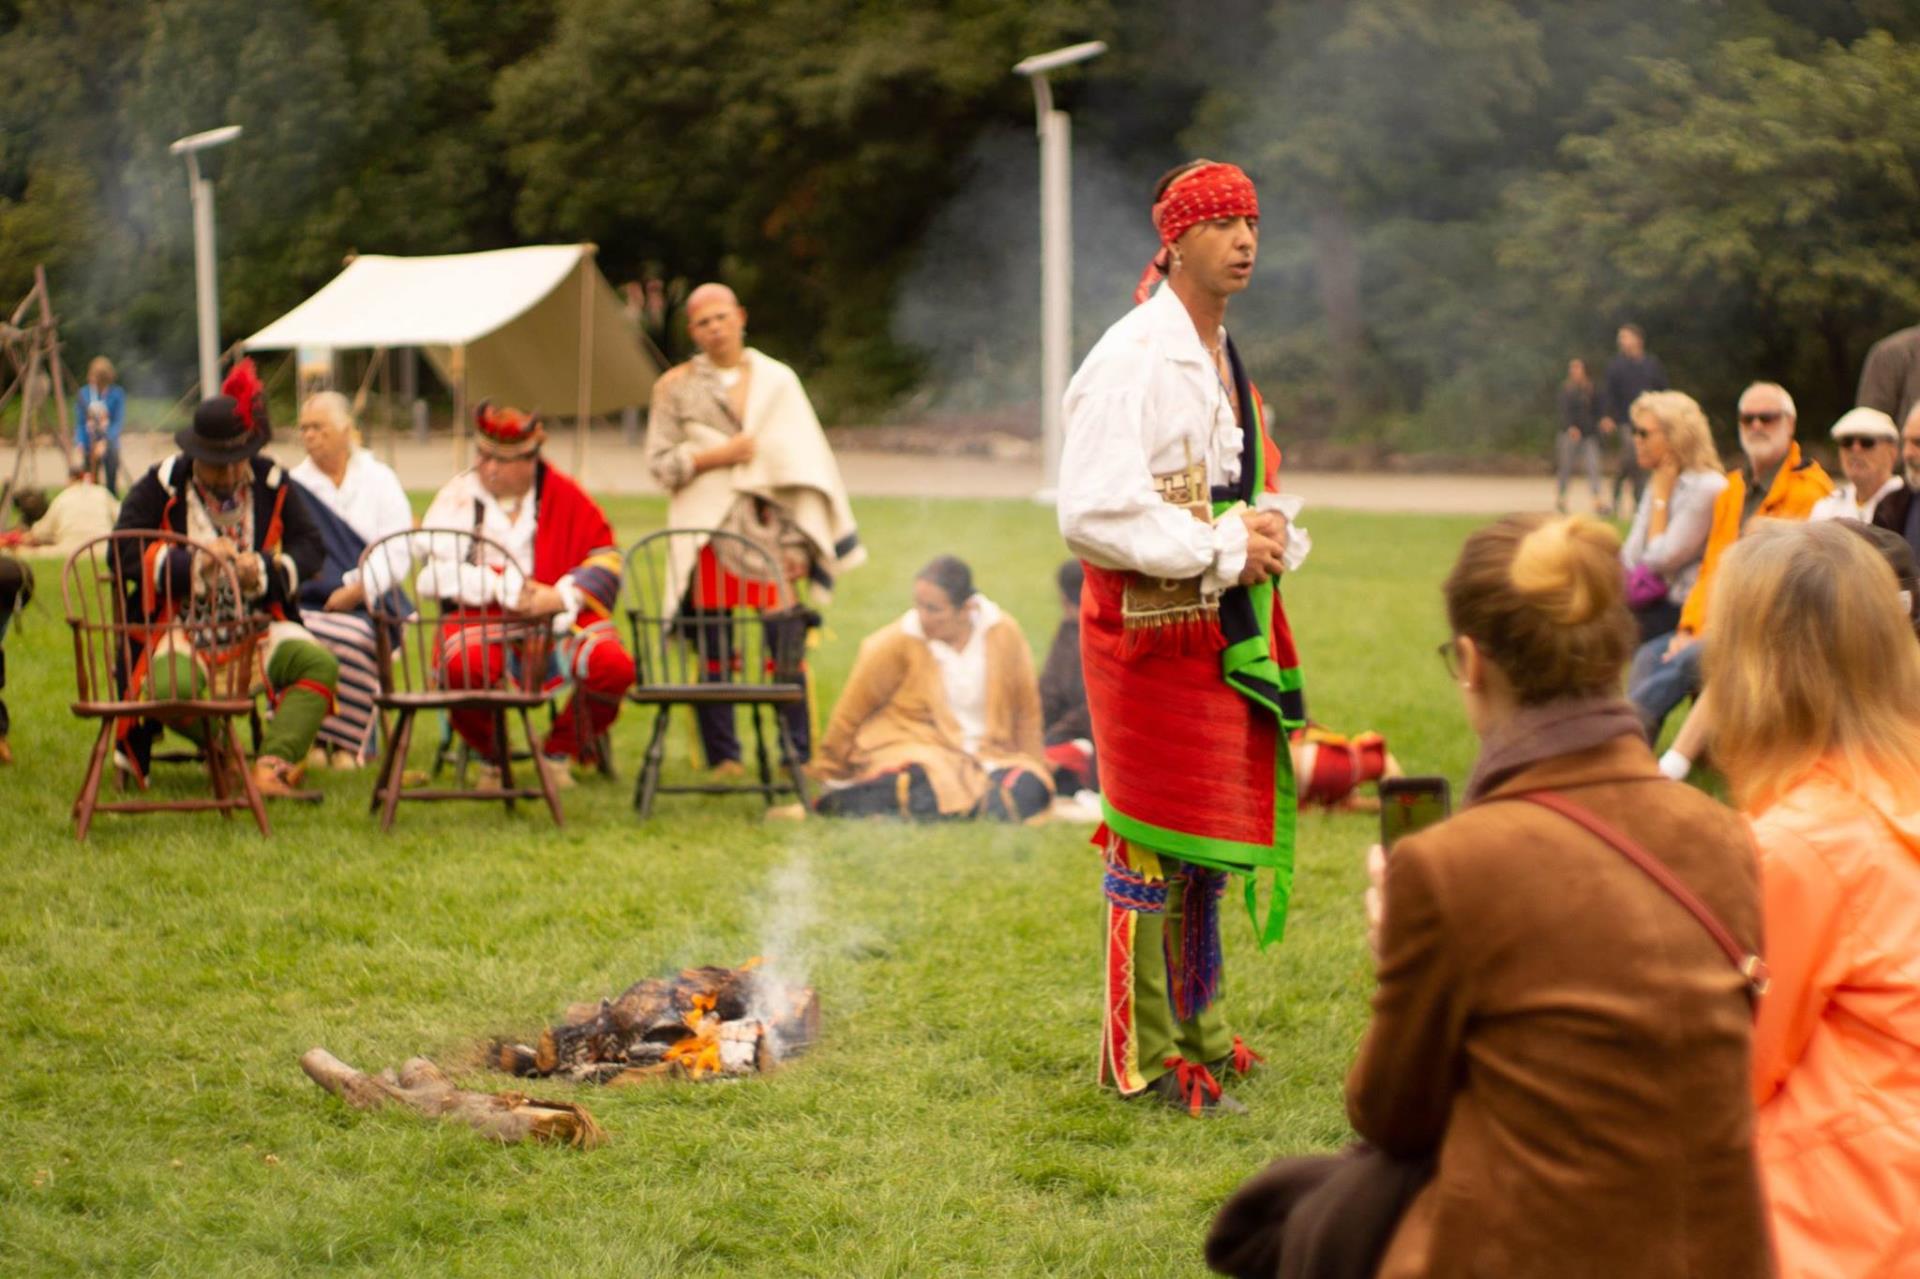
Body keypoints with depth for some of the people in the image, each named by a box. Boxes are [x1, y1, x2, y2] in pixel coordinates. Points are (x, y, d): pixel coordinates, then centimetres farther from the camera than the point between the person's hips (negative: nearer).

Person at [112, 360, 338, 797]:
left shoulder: (273, 486, 8)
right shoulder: (160, 488, 1)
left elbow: (311, 547, 6)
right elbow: (124, 556, -6)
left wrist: (265, 569, -14)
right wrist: (195, 566, -17)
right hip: (183, 628, -2)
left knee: (319, 664, -28)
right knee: (170, 688, -36)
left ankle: (272, 766, -32)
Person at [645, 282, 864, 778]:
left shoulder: (777, 380, 10)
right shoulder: (676, 387, 8)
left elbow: (803, 464, 8)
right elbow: (660, 461, 4)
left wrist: (798, 542, 1)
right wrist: (719, 455, -9)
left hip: (769, 527, 1)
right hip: (707, 530, -1)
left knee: (787, 644, -5)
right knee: (714, 652, -1)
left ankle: (800, 755, 2)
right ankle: (722, 756, 8)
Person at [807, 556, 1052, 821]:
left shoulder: (1004, 634, -3)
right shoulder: (898, 642, -10)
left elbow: (1026, 707, 11)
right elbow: (850, 712, 0)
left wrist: (1032, 767, 15)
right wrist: (830, 775, 8)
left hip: (988, 756, 3)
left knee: (1028, 790, -28)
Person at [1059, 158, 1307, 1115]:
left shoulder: (1223, 357, 14)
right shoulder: (1134, 361, -15)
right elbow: (1093, 515, -24)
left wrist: (1271, 537, 3)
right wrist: (1223, 550, -19)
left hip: (1221, 630, 9)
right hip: (1149, 629, -9)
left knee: (1206, 834, 16)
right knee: (1153, 839, -4)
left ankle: (1192, 1027, 28)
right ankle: (1143, 1057, 4)